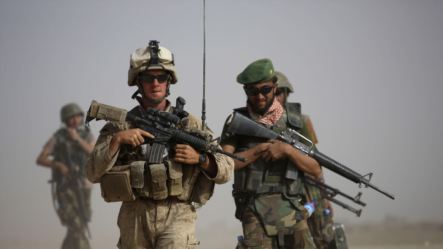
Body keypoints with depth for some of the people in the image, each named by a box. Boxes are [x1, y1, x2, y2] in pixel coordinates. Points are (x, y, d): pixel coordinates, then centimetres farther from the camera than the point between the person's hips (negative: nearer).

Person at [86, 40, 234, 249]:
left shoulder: (190, 124, 6)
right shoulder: (121, 125, 6)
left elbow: (226, 170, 7)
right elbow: (94, 173, -2)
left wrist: (200, 158, -11)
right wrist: (116, 139, -15)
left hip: (177, 216, -2)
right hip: (135, 218, 2)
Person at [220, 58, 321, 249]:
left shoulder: (293, 121, 9)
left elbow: (316, 170, 6)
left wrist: (287, 150, -10)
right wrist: (260, 150, -8)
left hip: (292, 212, 2)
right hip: (256, 215, -2)